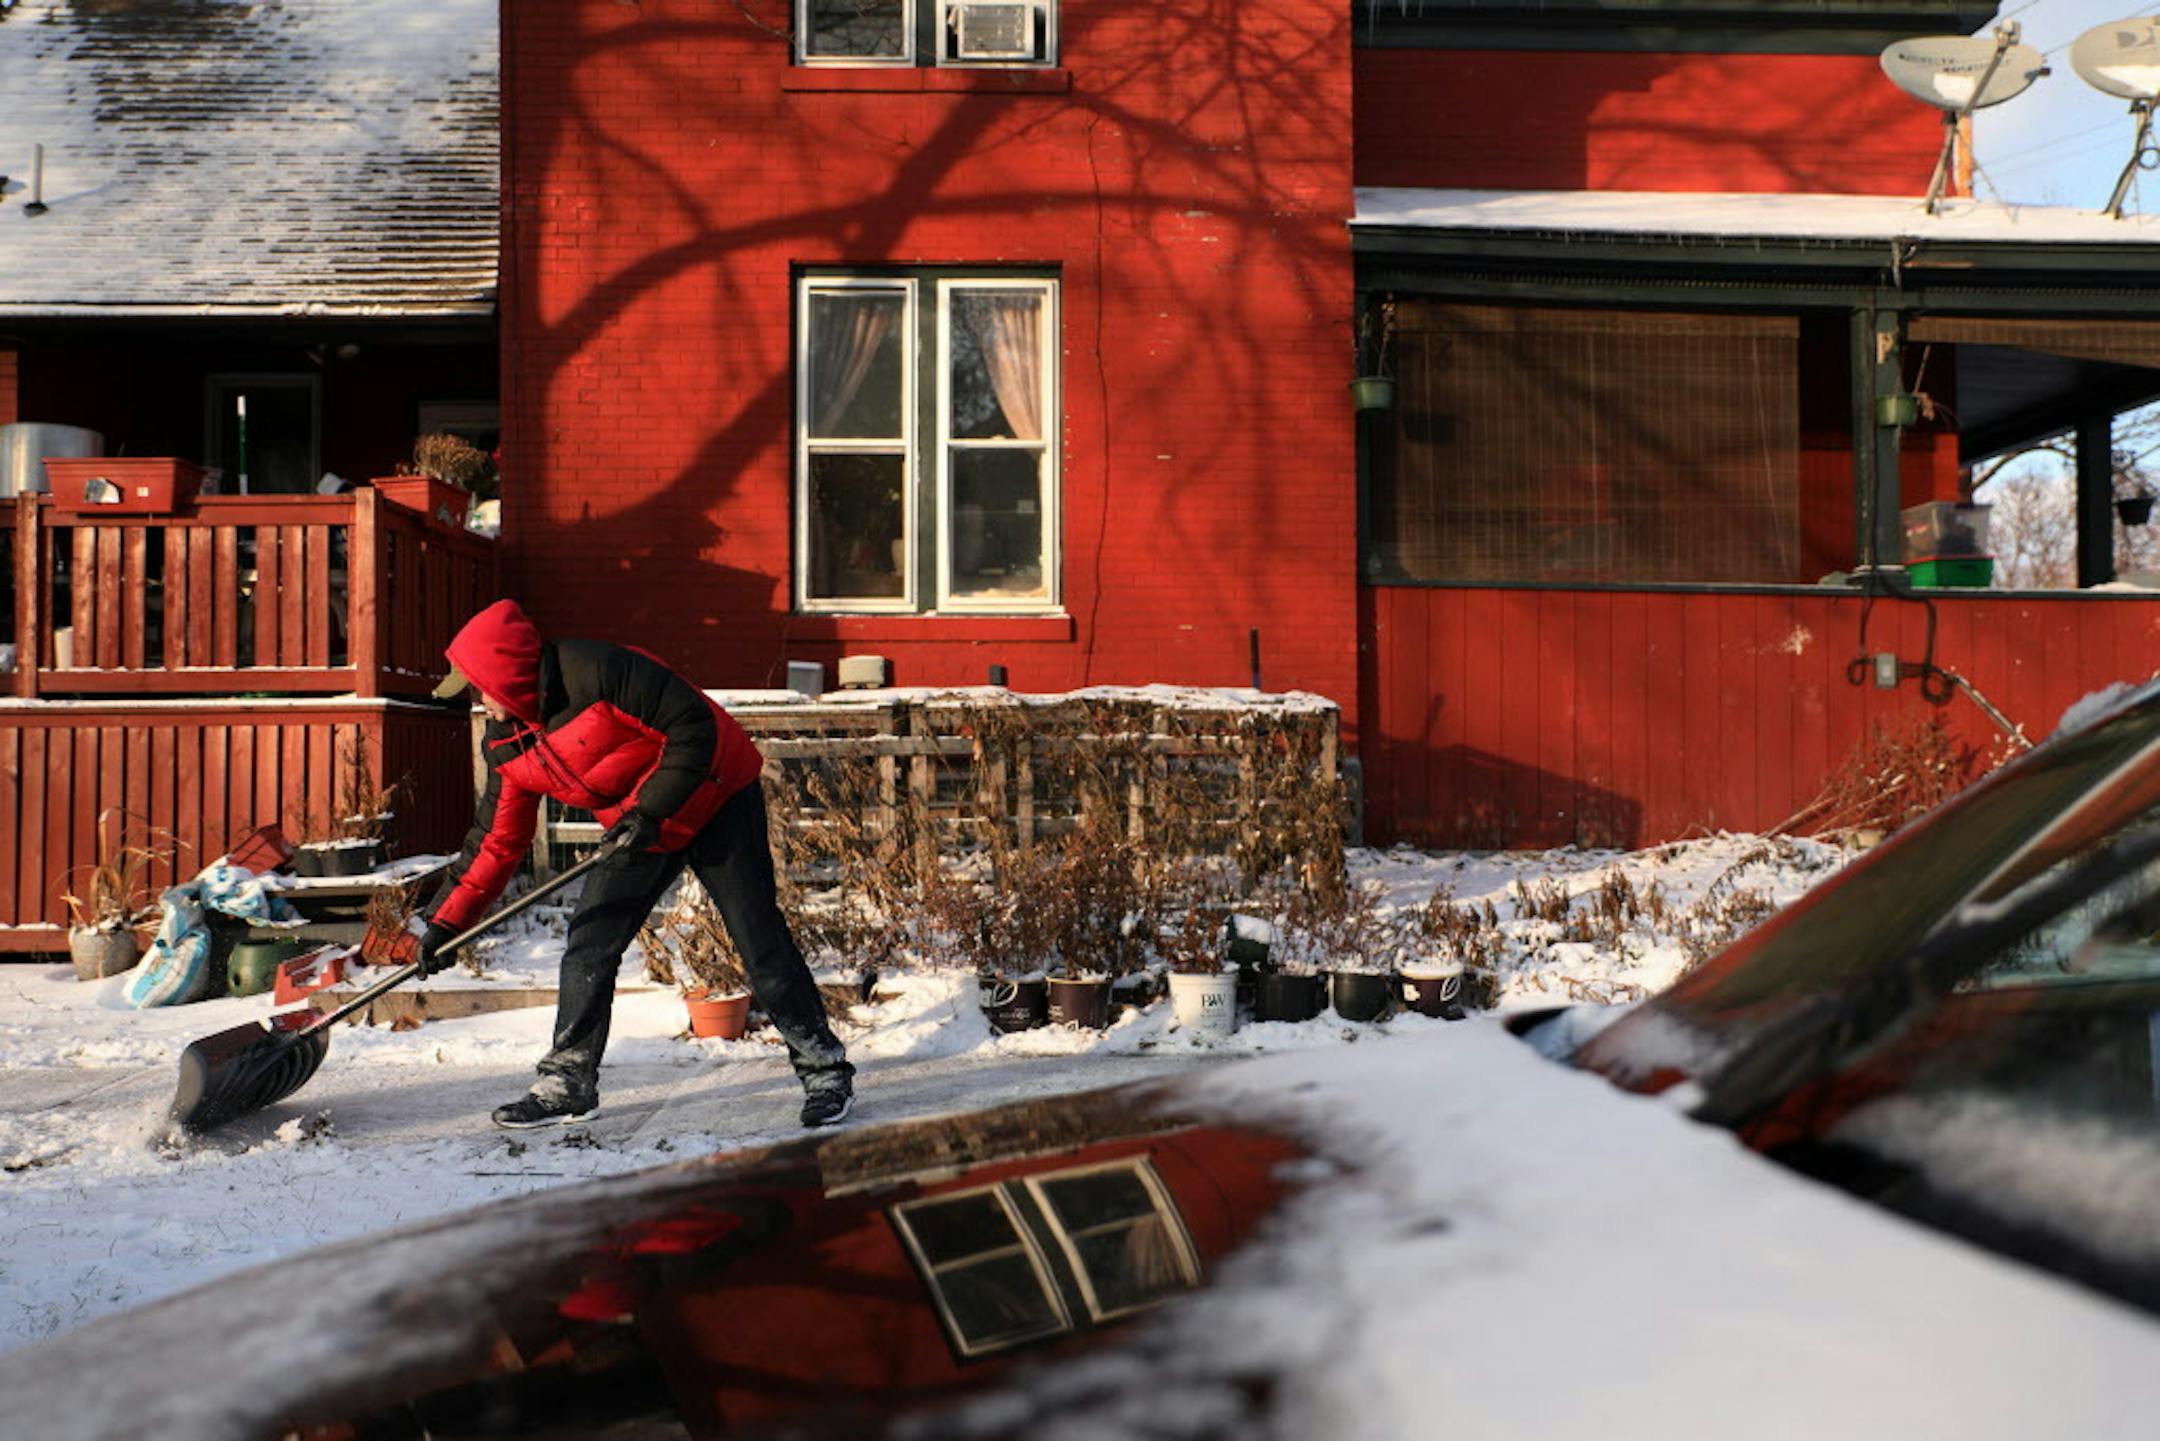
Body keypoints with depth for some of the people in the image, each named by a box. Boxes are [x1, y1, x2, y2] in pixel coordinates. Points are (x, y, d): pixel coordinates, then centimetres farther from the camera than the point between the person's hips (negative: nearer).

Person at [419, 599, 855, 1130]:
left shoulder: (596, 669, -27)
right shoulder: (507, 744, -1)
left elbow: (695, 727, -26)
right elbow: (497, 838, 7)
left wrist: (648, 808, -29)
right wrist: (448, 919, 4)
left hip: (716, 801, -7)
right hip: (636, 828, 7)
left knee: (761, 942, -8)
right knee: (589, 945, -1)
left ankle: (824, 1068, 5)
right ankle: (567, 1083, 13)